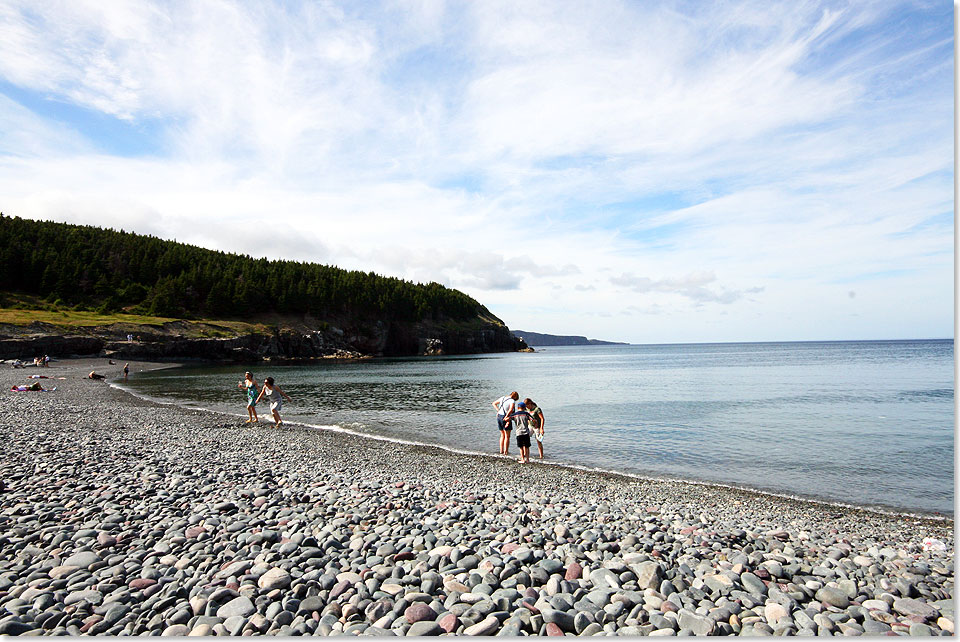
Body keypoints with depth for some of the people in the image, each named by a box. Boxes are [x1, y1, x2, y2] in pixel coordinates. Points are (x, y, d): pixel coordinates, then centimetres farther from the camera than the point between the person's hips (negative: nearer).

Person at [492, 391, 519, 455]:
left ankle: (501, 450, 21)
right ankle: (506, 451, 7)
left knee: (502, 435, 19)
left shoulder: (503, 398, 10)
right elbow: (510, 410, -29)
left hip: (499, 416, 7)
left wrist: (499, 411, 10)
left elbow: (494, 403, 19)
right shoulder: (512, 401, -11)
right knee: (507, 436, 6)